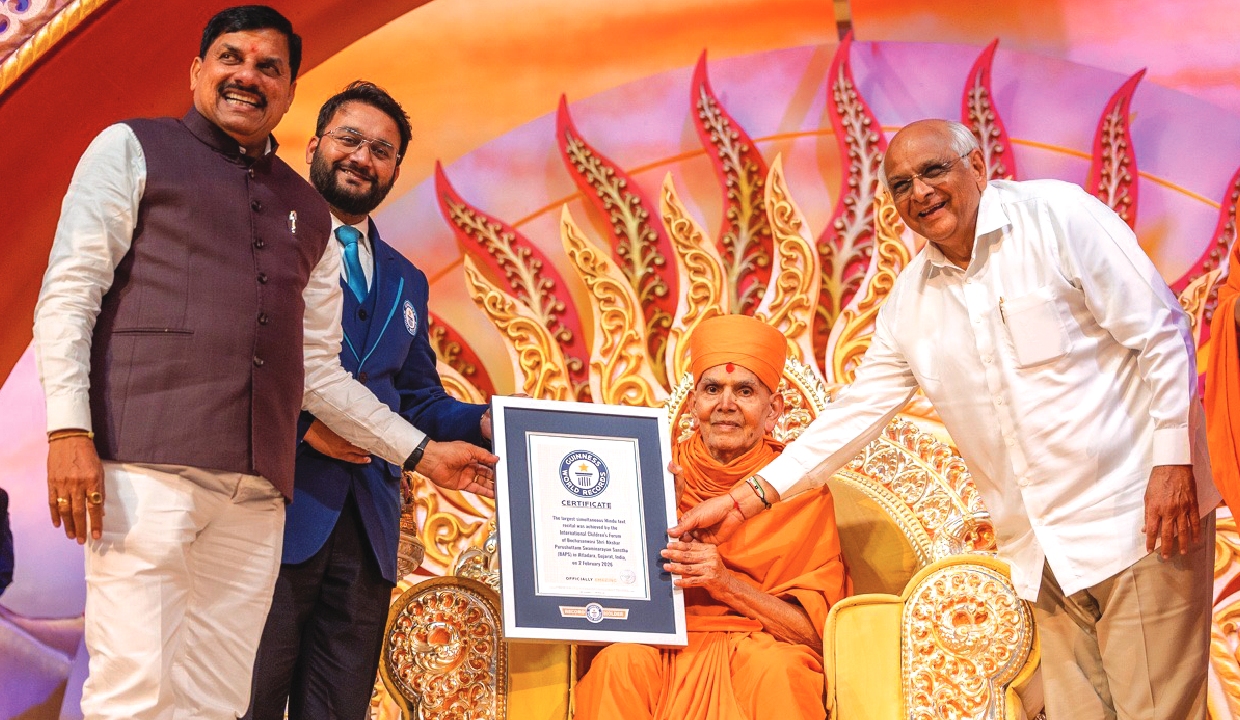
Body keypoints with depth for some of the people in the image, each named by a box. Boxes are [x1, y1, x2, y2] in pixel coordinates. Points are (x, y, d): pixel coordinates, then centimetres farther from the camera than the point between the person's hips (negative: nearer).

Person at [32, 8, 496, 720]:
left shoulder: (308, 214, 24)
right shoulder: (133, 149, 12)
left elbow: (320, 371, 24)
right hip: (147, 465, -4)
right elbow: (68, 293, 2)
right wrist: (69, 430, -11)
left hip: (256, 491, 4)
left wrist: (422, 452, 17)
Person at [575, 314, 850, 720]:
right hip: (663, 648, 2)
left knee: (772, 666, -34)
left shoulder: (801, 489, 2)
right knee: (618, 663, -30)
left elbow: (816, 631, -2)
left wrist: (726, 582, -16)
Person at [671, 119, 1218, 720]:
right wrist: (743, 502, 8)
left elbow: (1161, 334, -6)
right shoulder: (910, 298, 9)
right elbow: (857, 410, 12)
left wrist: (1173, 460, -14)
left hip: (1136, 518, -5)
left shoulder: (1058, 215, -6)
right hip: (1042, 554, 5)